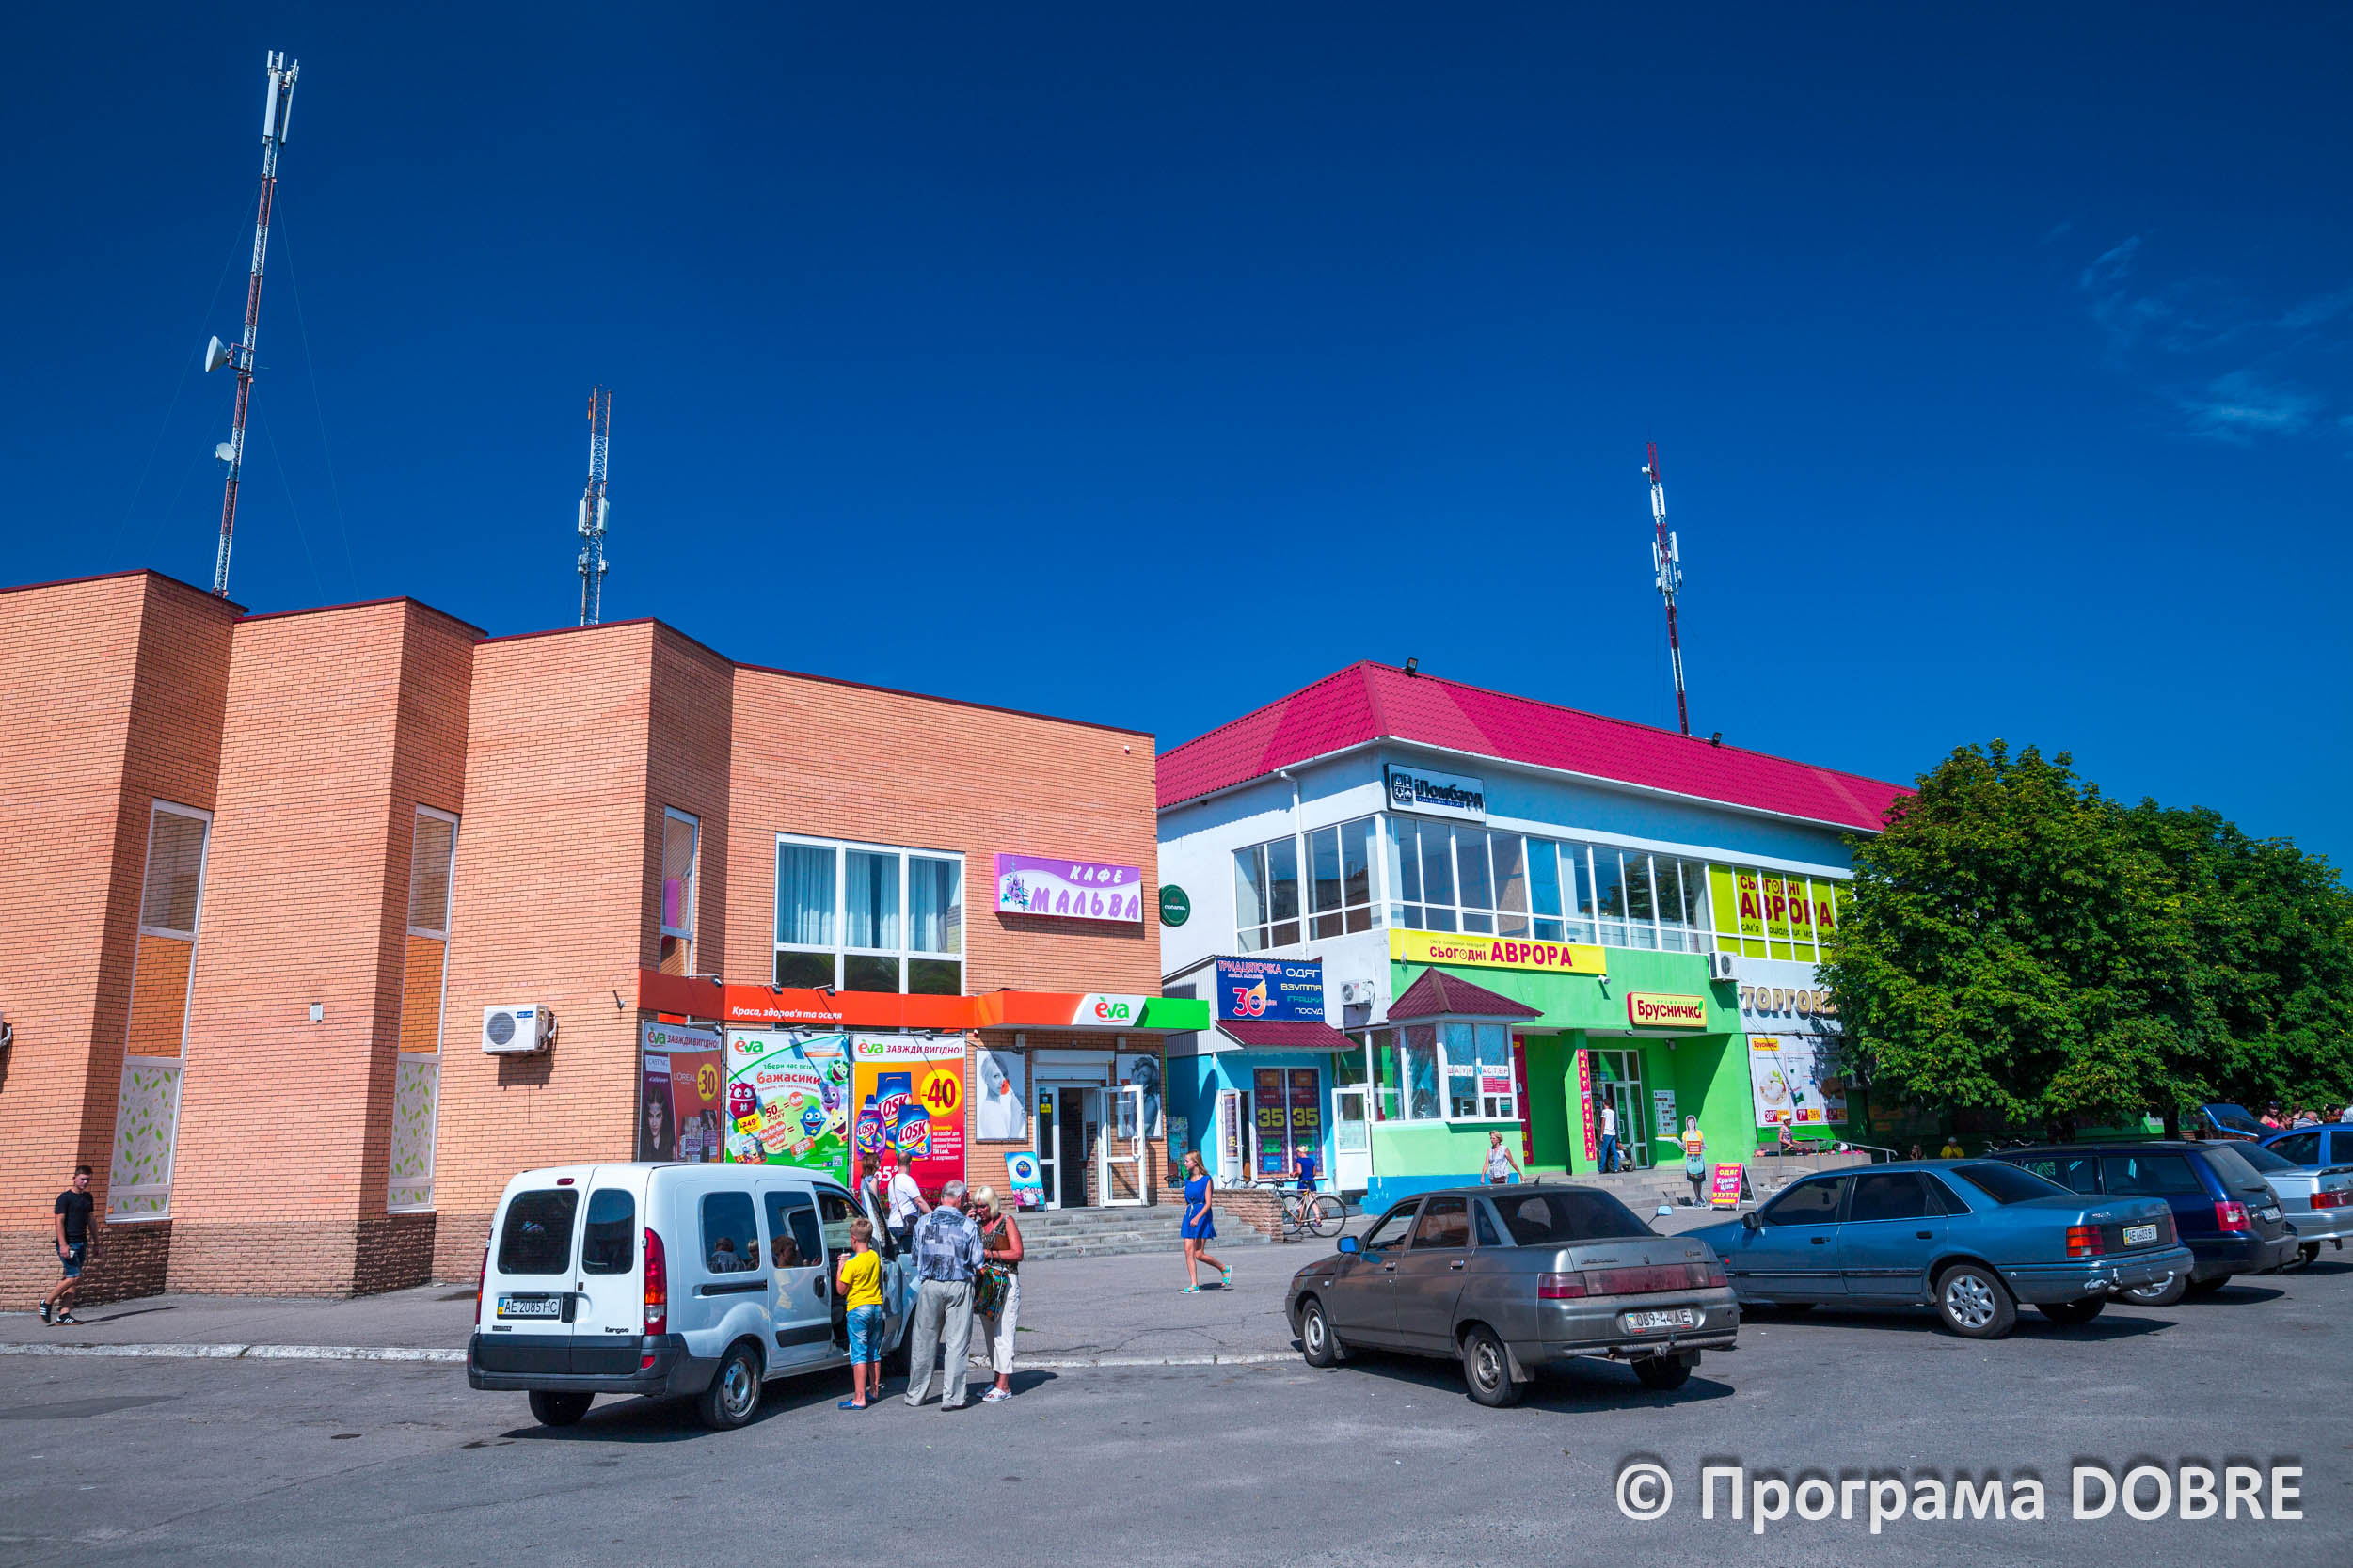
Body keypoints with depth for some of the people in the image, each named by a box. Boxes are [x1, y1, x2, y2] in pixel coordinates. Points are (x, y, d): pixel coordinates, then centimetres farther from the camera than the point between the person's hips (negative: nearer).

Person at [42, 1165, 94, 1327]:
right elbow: (59, 1221, -12)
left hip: (81, 1243, 7)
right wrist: (63, 1245, -21)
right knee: (74, 1277, -13)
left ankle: (64, 1314, 4)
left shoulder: (88, 1197, 15)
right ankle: (47, 1302, 6)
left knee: (73, 1280, 3)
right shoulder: (64, 1197, -6)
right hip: (68, 1243, -7)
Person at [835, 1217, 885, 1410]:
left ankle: (859, 1399, -9)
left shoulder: (852, 1264, -16)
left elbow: (841, 1290, -10)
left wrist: (840, 1267, -1)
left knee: (859, 1355, -7)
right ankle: (874, 1391, 25)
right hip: (876, 1307, 7)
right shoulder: (875, 1257, 5)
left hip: (858, 1309, -7)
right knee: (874, 1353, 16)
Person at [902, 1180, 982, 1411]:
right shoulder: (968, 1225, -5)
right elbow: (977, 1262, 0)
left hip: (929, 1286, 2)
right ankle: (952, 1397, 3)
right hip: (958, 1286, -2)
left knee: (924, 1341, 11)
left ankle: (915, 1395, 19)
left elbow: (915, 1256, 11)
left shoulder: (923, 1222, 2)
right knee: (957, 1343, 3)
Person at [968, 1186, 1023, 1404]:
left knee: (1002, 1333, -8)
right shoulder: (978, 1223, 13)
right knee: (989, 1334, 8)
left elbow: (1017, 1253, -8)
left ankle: (1004, 1386, -6)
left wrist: (989, 1253, -13)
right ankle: (999, 1381, 15)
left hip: (1005, 1281, -6)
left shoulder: (1006, 1221, -3)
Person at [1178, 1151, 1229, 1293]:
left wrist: (1197, 1217, -26)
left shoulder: (1206, 1180, -8)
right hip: (1189, 1216, 6)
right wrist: (1184, 1220, 17)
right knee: (1188, 1251, -3)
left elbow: (1208, 1203, -14)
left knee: (1198, 1254, -7)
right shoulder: (1188, 1180, 12)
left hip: (1202, 1216, -6)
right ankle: (1194, 1286, 1)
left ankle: (1224, 1269, 15)